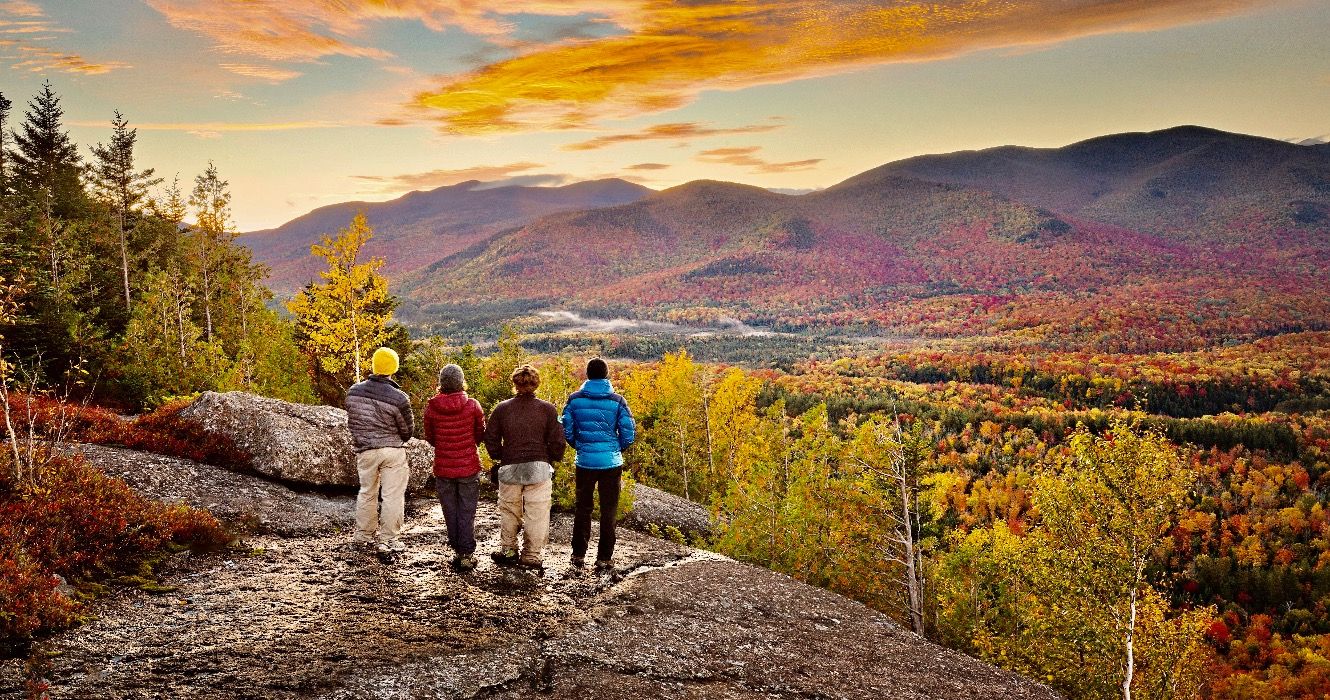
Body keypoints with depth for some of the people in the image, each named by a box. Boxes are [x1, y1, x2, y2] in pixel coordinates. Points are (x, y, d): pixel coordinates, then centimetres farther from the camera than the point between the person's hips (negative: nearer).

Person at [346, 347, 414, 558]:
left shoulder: (353, 391, -5)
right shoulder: (398, 398, -18)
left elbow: (351, 421, 8)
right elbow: (408, 430, -6)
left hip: (365, 451, 4)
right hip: (393, 451, -4)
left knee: (367, 492, 22)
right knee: (393, 495, 4)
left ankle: (362, 535, 33)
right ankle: (388, 541, 6)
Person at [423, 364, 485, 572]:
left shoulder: (431, 407, -8)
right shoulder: (473, 406, -11)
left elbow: (430, 438, 5)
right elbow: (480, 435, 2)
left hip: (443, 468, 1)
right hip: (469, 467, -1)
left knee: (450, 512, 13)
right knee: (467, 512, 7)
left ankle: (457, 551, 18)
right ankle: (467, 555, 6)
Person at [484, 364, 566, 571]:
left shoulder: (502, 409, -1)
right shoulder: (547, 409, -5)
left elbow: (491, 438, 4)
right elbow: (557, 440, -3)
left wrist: (499, 458, 19)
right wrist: (552, 460, 13)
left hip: (509, 468, 2)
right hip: (539, 468, -1)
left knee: (509, 511, 17)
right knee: (536, 513, 6)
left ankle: (507, 551, 24)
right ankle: (532, 556, 9)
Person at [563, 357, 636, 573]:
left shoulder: (575, 400, -2)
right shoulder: (617, 401, -6)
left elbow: (566, 432, 1)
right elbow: (629, 434, -4)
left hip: (584, 462, 2)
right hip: (611, 463, -1)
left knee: (583, 508, 15)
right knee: (608, 511, 7)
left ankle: (579, 555, 18)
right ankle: (604, 559, 9)